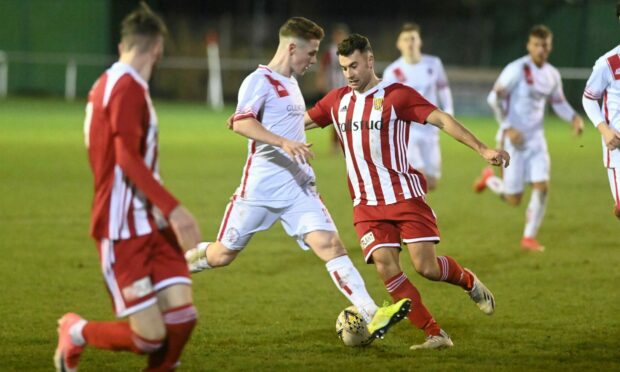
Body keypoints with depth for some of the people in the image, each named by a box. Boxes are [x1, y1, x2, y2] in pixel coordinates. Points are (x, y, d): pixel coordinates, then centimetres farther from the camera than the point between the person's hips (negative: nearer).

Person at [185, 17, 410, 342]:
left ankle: (371, 316, -24)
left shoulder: (290, 83, 17)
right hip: (260, 190, -6)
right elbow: (241, 122, -27)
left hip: (298, 189, 6)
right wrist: (284, 143, -37)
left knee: (330, 245, -12)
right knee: (223, 255, 5)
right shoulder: (260, 81, -10)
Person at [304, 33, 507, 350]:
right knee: (386, 268, -12)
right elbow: (300, 122, 19)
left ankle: (469, 282, 23)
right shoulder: (338, 100, 10)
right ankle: (435, 335, -6)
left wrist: (482, 150, -21)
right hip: (367, 205, 4)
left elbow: (441, 120, -12)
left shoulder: (397, 95, -6)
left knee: (426, 267, -11)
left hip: (405, 195, -4)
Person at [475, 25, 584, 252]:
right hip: (514, 139, -5)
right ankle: (489, 179, 31)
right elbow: (494, 98, -14)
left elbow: (559, 103, 19)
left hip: (536, 139, 5)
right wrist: (507, 128, -20)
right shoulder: (517, 69, -15)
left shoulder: (552, 75, 5)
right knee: (513, 199, -2)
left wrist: (574, 118, 0)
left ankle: (529, 237, 3)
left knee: (542, 186, -10)